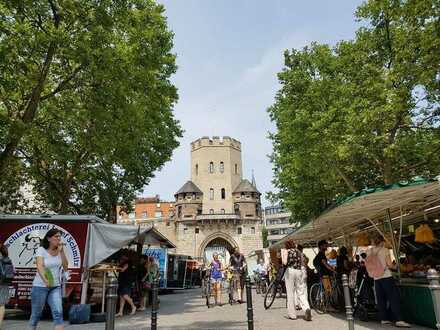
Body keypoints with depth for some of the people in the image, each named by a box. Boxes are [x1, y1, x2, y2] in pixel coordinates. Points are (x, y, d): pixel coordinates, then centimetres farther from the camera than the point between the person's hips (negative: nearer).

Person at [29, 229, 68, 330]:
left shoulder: (59, 251, 3)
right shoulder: (41, 250, -9)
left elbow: (65, 267, -3)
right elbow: (40, 266, -23)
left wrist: (61, 251, -11)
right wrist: (45, 280, -40)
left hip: (55, 287, 3)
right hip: (40, 286, -3)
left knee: (58, 313, -10)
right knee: (36, 315, 11)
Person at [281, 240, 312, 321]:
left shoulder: (286, 251, 2)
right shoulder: (299, 252, 15)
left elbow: (284, 263, -10)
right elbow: (303, 263, 12)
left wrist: (282, 254, 2)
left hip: (290, 270, -4)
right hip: (300, 271, 4)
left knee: (290, 293, 4)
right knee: (301, 292, 8)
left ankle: (292, 314, 9)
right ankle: (307, 308, -16)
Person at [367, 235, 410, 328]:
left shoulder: (369, 251, 7)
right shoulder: (385, 250, -6)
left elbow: (367, 264, 6)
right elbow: (389, 264, -10)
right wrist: (395, 266, 10)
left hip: (376, 277, 5)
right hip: (386, 276, -5)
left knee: (381, 299, 9)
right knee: (394, 297, -1)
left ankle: (384, 319, 13)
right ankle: (399, 320, -6)